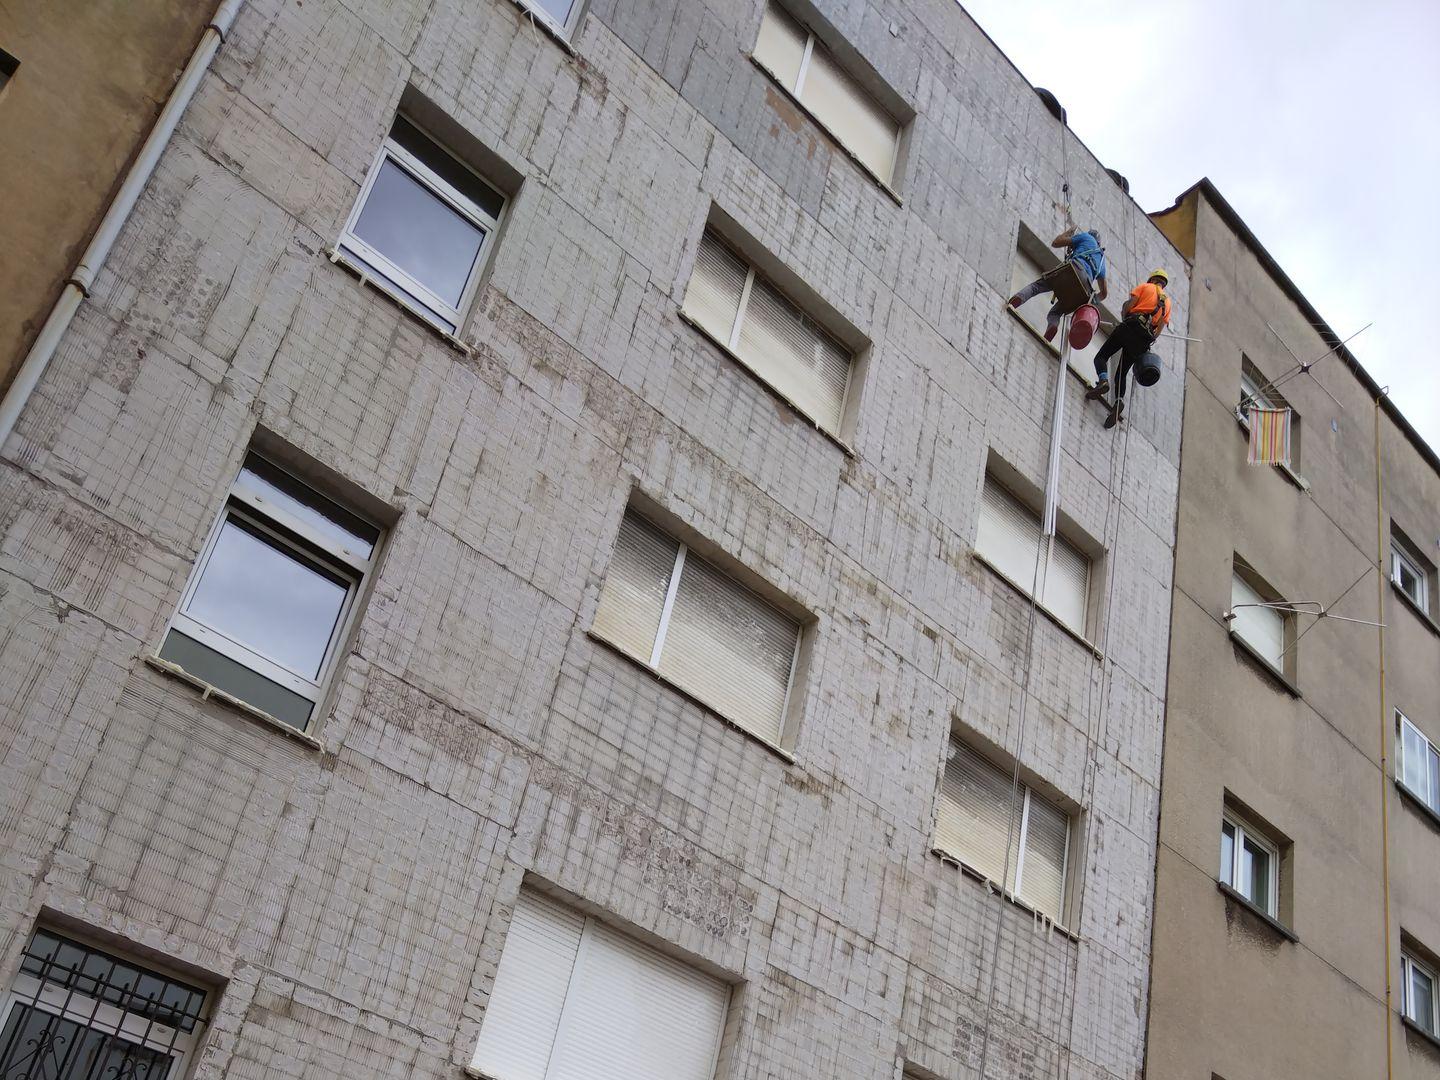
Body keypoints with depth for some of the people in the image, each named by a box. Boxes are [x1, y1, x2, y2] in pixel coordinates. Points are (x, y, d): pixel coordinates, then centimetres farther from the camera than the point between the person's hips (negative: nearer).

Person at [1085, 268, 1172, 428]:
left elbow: (1129, 304, 2)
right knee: (1122, 373, 7)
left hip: (1131, 326, -4)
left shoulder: (1145, 287, 16)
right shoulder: (1167, 302, 28)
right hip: (1145, 339, 4)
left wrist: (1124, 318, 19)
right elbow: (1161, 327, 17)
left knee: (1101, 356, -4)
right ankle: (1119, 400, -20)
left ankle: (1103, 380, -35)